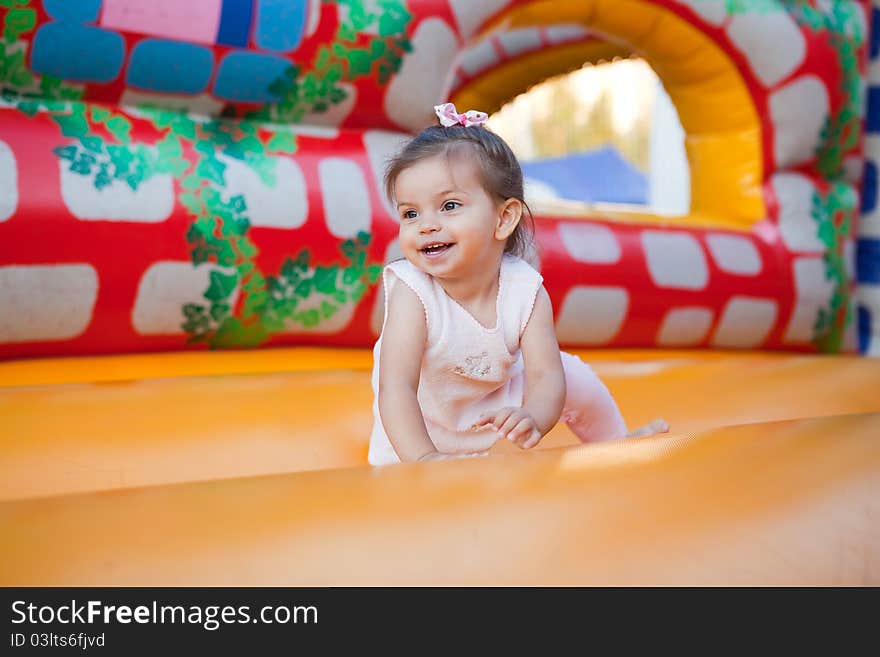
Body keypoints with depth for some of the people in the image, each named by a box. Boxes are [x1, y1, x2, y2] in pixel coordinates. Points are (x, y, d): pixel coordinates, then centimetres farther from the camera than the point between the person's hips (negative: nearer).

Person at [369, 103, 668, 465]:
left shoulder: (525, 290, -25)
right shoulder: (412, 293, -34)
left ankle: (617, 443, 29)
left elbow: (546, 376, -30)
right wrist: (423, 457, -57)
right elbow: (396, 388, -41)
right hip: (423, 428, -2)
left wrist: (533, 419, -53)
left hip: (500, 401, 3)